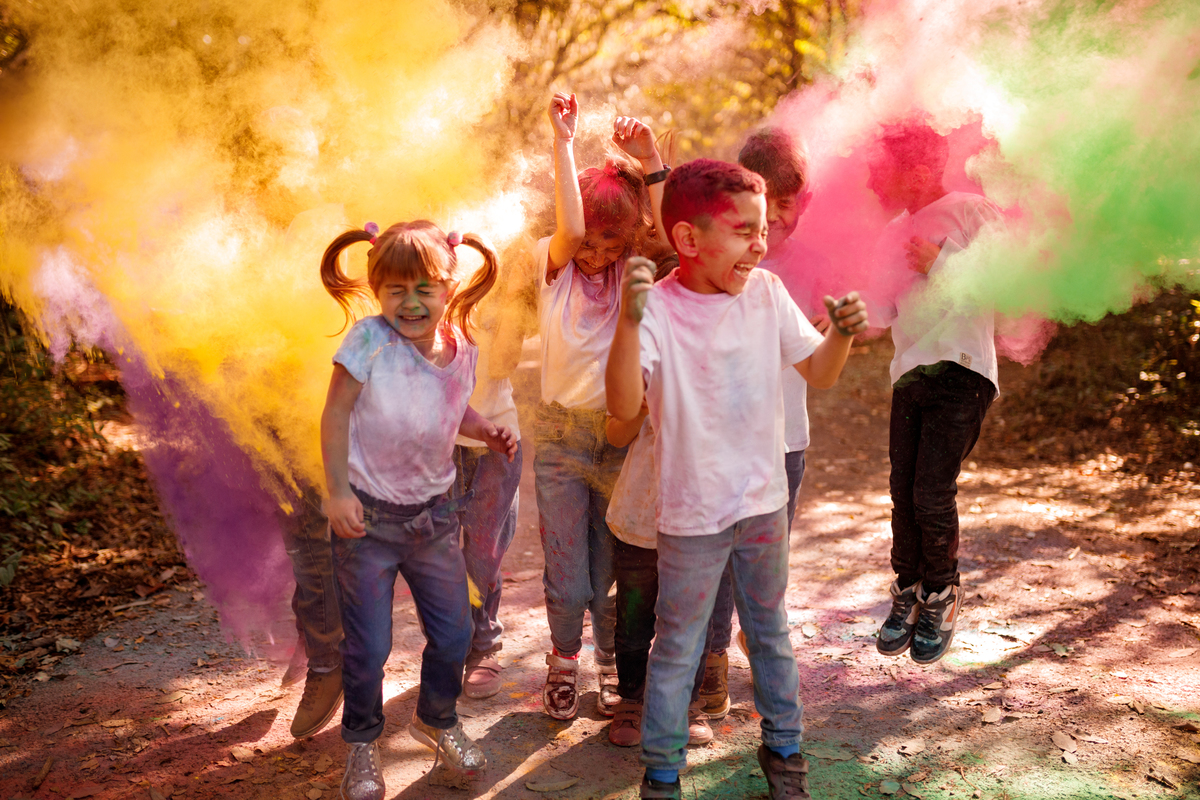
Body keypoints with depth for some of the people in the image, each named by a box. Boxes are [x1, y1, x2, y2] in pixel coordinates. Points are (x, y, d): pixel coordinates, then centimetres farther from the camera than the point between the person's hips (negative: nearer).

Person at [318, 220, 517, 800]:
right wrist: (337, 492, -15)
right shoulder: (370, 340, -18)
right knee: (368, 648, 2)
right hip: (368, 515, -4)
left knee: (454, 632, 13)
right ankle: (362, 743, 30)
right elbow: (336, 414, -12)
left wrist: (486, 431, -6)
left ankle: (437, 720, 42)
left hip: (433, 512, 4)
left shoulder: (462, 348, -4)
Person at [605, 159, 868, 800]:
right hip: (691, 514, -4)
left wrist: (842, 334, -15)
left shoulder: (767, 293, -4)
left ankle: (783, 745, 40)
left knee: (770, 632, 21)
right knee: (676, 649, 10)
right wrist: (630, 319, -44)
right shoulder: (657, 309, -18)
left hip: (764, 501, 4)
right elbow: (624, 406, -31)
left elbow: (818, 373, 6)